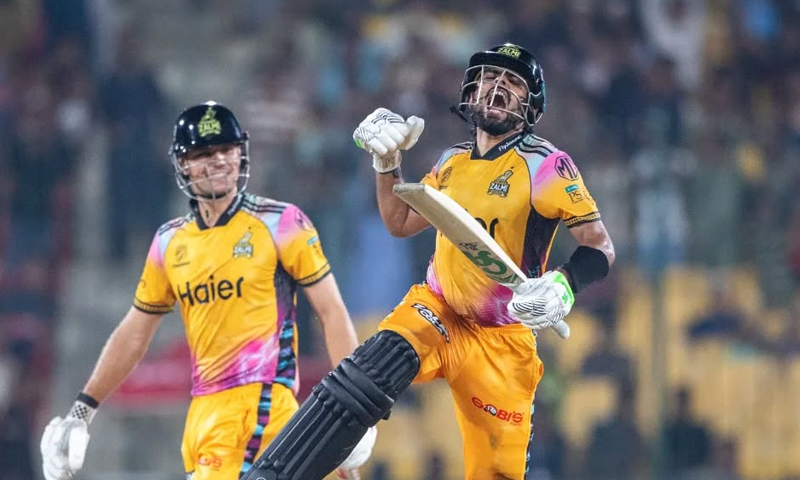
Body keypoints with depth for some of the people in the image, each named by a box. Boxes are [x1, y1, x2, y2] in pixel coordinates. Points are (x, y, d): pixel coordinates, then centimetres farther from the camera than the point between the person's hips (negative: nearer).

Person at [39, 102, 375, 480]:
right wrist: (81, 412, 19)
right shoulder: (170, 242, 14)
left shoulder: (281, 224, -1)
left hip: (261, 402, -6)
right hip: (203, 408, 6)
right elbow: (134, 334, 21)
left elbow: (332, 311, -2)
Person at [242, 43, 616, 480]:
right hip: (437, 312, 3)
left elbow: (600, 247, -13)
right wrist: (387, 161, 6)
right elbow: (399, 223, 20)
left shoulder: (545, 165, -10)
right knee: (376, 369, -26)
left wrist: (564, 285, -33)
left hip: (501, 340, -3)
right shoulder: (453, 162, 7)